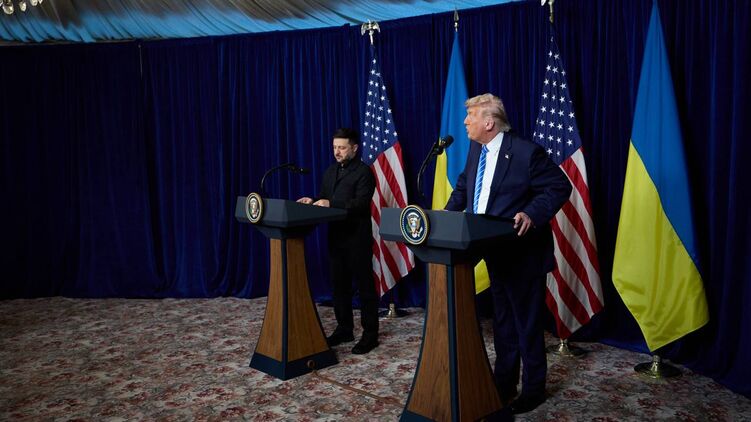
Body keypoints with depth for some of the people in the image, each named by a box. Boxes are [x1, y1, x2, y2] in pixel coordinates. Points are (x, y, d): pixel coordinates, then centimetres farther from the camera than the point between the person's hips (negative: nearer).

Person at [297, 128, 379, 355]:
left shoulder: (364, 171, -9)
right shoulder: (330, 171, 16)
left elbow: (361, 204, -19)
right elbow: (324, 198, 19)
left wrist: (330, 204, -26)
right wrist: (313, 201, -3)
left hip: (357, 238, -7)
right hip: (336, 236, 8)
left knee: (364, 285, 0)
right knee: (339, 284, 13)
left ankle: (370, 334, 8)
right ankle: (344, 329, 24)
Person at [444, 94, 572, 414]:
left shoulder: (526, 151, -17)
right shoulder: (476, 150, 6)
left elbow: (560, 187, -15)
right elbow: (463, 187, 18)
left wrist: (532, 214, -29)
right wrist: (448, 213, 3)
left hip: (522, 253, -8)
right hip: (494, 253, 8)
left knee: (527, 324, 6)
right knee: (503, 322, 18)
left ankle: (533, 391, 23)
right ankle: (504, 384, 33)